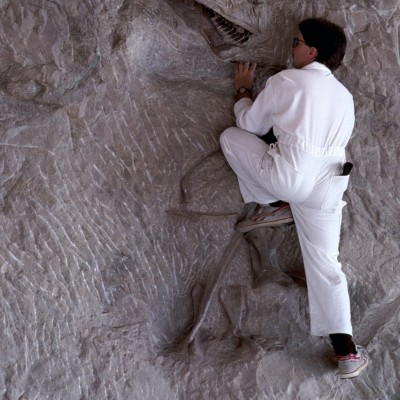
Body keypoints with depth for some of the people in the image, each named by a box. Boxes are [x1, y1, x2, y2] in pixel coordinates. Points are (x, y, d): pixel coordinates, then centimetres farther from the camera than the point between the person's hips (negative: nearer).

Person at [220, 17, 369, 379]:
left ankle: (275, 206, 12)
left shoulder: (286, 81, 1)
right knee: (324, 263, 11)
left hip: (289, 176, -6)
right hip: (328, 187, 6)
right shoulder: (344, 96, 19)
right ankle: (347, 351, 2)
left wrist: (244, 91, 28)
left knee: (231, 136, 14)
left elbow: (251, 125, 12)